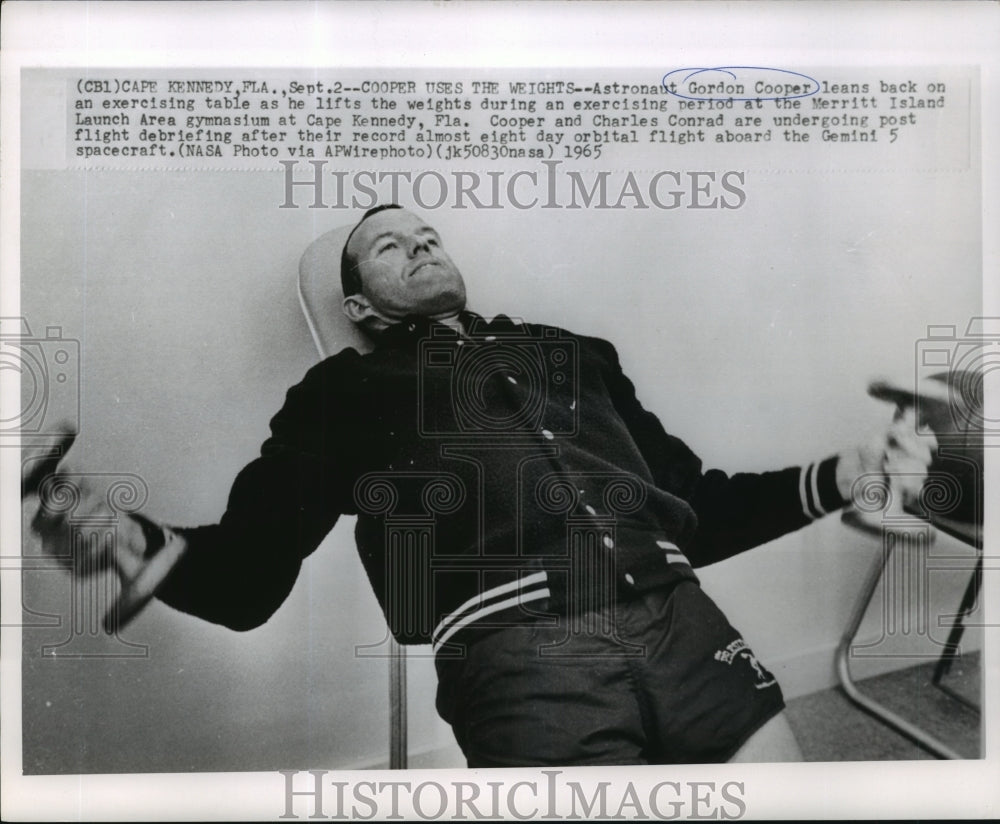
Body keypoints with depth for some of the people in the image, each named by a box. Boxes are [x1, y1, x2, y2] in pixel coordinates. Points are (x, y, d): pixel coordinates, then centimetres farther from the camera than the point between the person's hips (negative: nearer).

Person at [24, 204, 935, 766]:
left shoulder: (575, 350, 25)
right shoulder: (345, 389, 17)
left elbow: (694, 508, 26)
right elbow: (249, 574, 10)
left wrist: (842, 473, 16)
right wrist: (140, 545, -11)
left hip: (678, 618, 4)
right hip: (520, 651, -4)